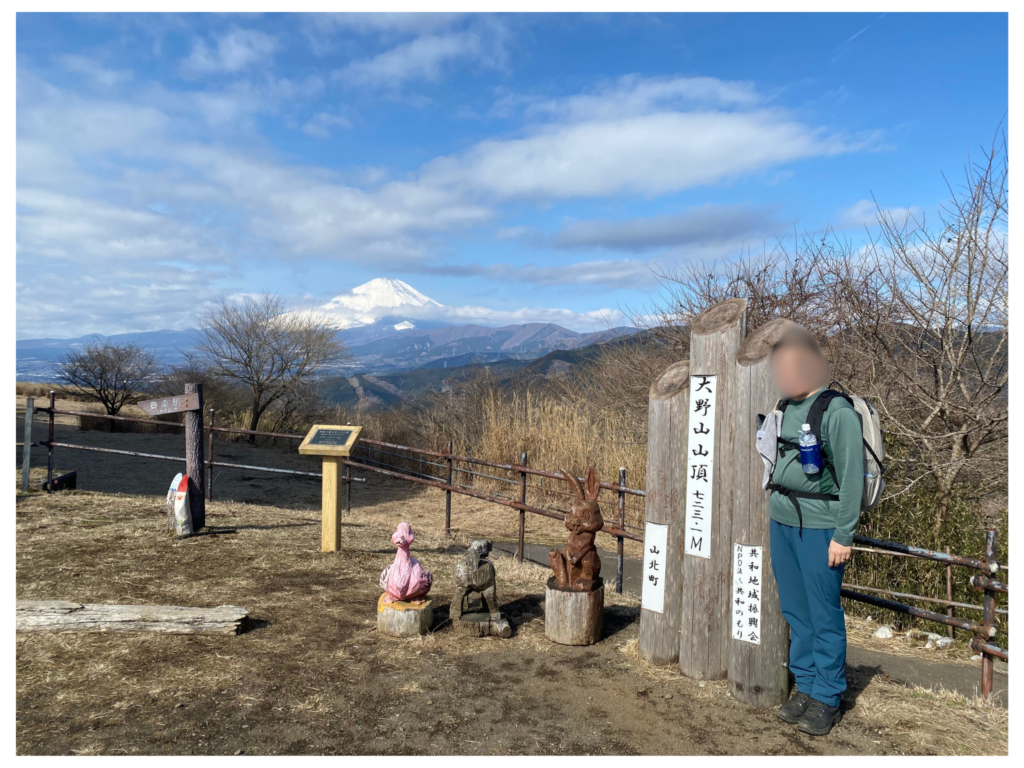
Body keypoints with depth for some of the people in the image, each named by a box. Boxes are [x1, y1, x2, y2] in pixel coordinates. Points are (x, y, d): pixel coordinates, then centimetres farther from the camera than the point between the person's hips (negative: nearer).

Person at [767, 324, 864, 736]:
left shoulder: (838, 412, -12)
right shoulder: (786, 408, 9)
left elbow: (852, 478, -12)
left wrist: (843, 536, -13)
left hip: (819, 527, -7)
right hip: (782, 521, 7)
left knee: (824, 617, 4)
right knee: (795, 612, 14)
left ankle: (827, 699, 18)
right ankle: (806, 687, 28)